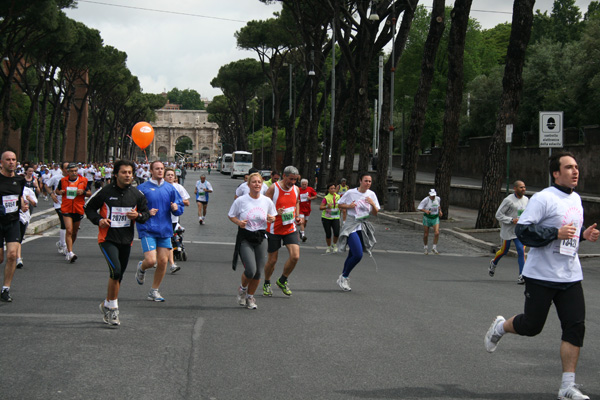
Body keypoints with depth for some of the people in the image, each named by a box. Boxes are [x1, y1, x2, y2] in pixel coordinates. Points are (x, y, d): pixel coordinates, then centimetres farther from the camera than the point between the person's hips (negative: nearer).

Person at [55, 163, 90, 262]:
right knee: (69, 231, -15)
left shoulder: (83, 181, 0)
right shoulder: (63, 181, 2)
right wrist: (59, 192, -6)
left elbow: (90, 194, 7)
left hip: (78, 209, 2)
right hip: (66, 209, -1)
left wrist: (83, 192, -14)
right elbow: (57, 191, 17)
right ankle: (70, 253, -18)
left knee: (74, 232, 13)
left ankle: (68, 249, 36)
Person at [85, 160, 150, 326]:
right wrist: (98, 220, -13)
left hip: (126, 239, 5)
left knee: (118, 275, 13)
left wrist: (138, 215, -10)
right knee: (116, 270, -20)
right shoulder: (105, 192, -7)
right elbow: (89, 207, 5)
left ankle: (107, 305, 32)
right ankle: (112, 306, -5)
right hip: (108, 238, -5)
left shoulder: (137, 194, 3)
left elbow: (146, 213, 13)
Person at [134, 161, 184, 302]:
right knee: (151, 261, -15)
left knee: (163, 261, 3)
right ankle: (141, 268, 22)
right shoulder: (142, 188, -2)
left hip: (165, 230, 4)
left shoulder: (170, 188, 9)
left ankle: (154, 291, 18)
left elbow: (180, 208, 13)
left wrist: (176, 208, -9)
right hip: (148, 230, -4)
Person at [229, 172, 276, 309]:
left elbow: (272, 216, 16)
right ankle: (242, 289, 18)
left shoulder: (267, 201, 2)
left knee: (258, 272, 3)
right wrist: (238, 222, -15)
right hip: (245, 238, -3)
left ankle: (250, 297, 26)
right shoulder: (240, 200, -6)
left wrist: (271, 219, -7)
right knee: (250, 270, -15)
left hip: (261, 238, 3)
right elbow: (231, 215, 5)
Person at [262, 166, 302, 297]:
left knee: (295, 256, -12)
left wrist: (297, 217, 6)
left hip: (290, 228, 4)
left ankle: (282, 281, 12)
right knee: (272, 260, 5)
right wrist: (276, 212, -28)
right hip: (274, 229, -4)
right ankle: (267, 284, 31)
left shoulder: (296, 189, 3)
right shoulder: (273, 188, -12)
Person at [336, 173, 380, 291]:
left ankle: (343, 279, 26)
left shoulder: (371, 195, 5)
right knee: (358, 255, -19)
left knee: (352, 255, 9)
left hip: (363, 226, 5)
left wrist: (373, 204, -13)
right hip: (351, 225, -5)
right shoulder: (351, 193, -5)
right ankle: (344, 277, 1)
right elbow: (340, 205, 7)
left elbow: (375, 213, 7)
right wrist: (349, 206, -13)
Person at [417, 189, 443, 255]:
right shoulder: (425, 200, -20)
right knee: (426, 235, 4)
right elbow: (419, 208, -16)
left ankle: (434, 248, 0)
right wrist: (425, 211, -34)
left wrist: (440, 211, 2)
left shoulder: (438, 198, -5)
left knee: (437, 233, -17)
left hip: (435, 218, 3)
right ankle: (426, 248, 30)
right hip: (427, 218, -3)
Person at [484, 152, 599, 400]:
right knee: (532, 325, 2)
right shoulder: (543, 198, -13)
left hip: (570, 277, 7)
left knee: (575, 327, -3)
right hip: (541, 276, -6)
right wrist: (556, 233, -24)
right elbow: (522, 230, -18)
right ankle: (499, 327, 35)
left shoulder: (576, 199, 13)